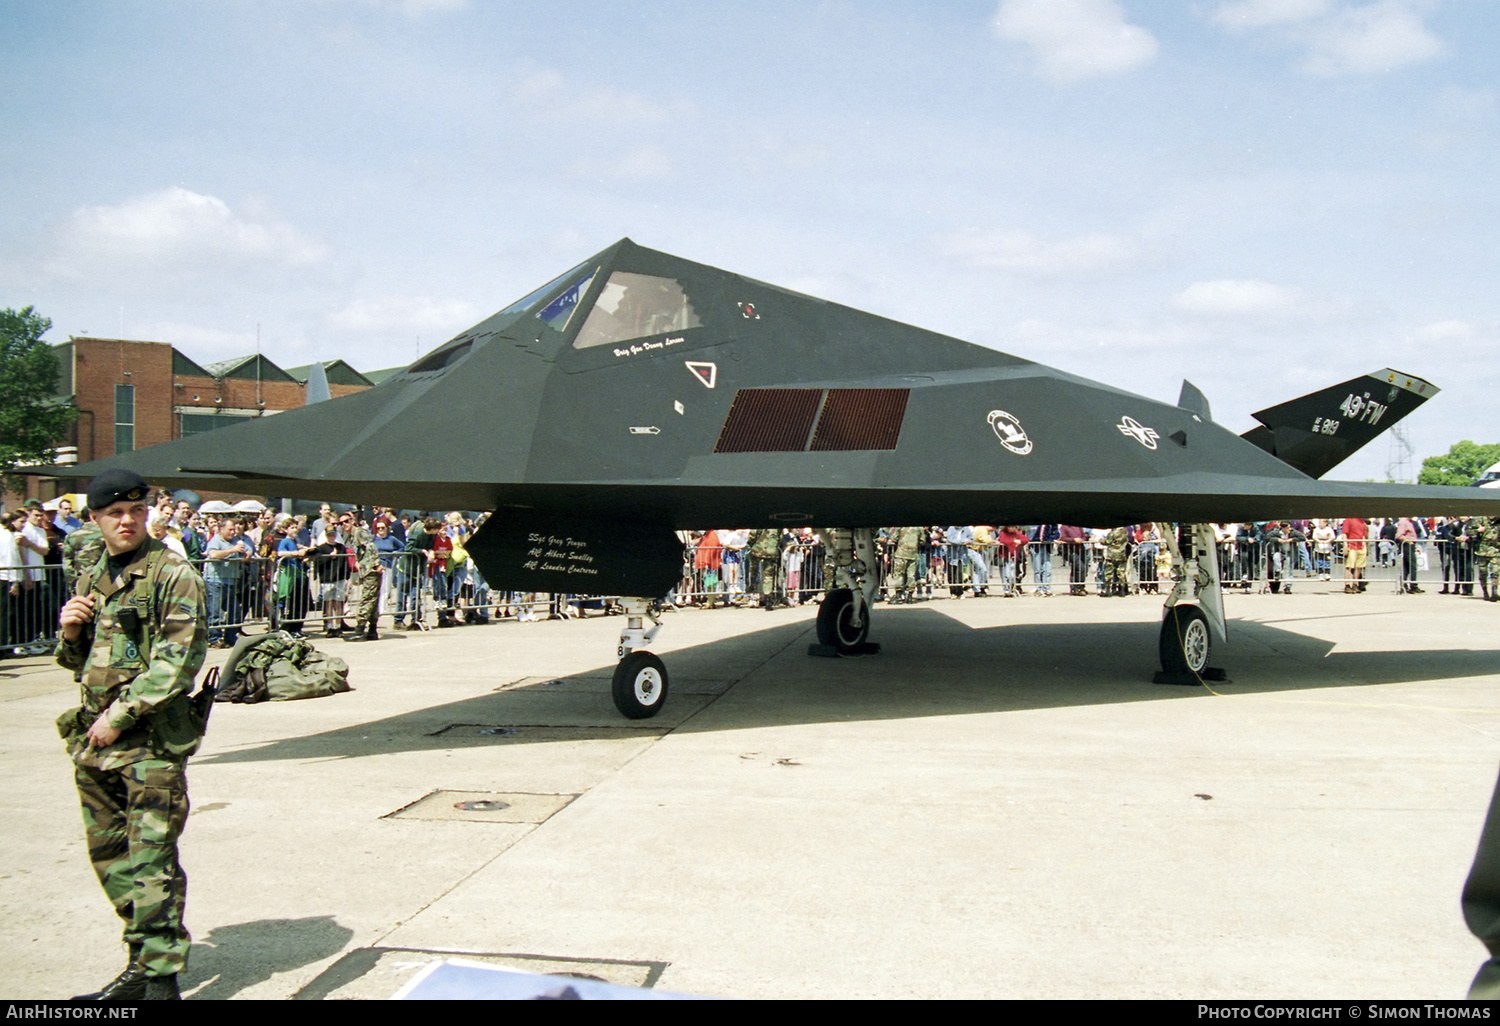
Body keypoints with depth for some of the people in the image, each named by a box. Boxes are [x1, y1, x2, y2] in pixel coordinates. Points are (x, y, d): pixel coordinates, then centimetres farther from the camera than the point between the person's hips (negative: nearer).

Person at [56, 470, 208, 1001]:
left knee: (150, 859, -8)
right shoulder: (89, 581, 15)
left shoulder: (173, 575, -7)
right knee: (110, 856, 13)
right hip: (93, 737, 8)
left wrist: (121, 715, -16)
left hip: (152, 739, -7)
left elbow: (179, 659, -15)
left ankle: (159, 980, -2)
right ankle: (141, 964, 26)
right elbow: (76, 661, 23)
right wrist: (69, 631, 1)